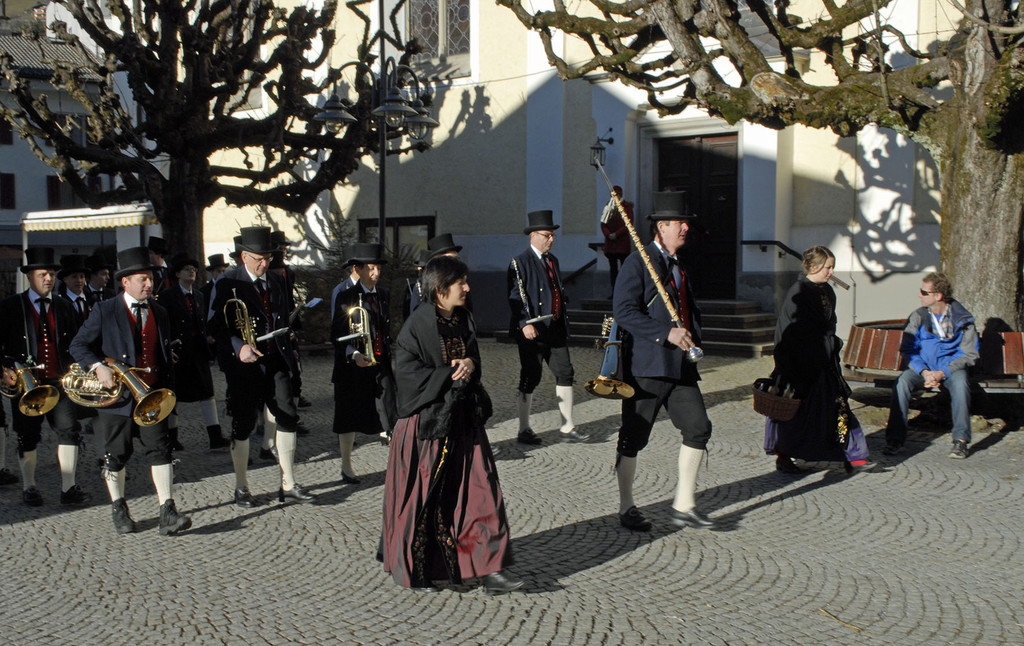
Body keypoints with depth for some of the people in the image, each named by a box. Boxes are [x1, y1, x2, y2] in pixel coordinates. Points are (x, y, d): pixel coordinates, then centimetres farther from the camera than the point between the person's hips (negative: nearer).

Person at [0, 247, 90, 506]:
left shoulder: (64, 307, 11)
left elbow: (76, 342, 19)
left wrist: (74, 367, 4)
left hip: (58, 381, 2)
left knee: (70, 430, -7)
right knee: (27, 437, 7)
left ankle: (68, 488, 1)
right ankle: (29, 488, 24)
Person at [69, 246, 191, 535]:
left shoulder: (159, 313, 11)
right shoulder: (105, 311, -2)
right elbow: (78, 345, -2)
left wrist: (168, 391, 10)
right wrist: (98, 367, -20)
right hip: (117, 394, -2)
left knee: (160, 450, -9)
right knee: (116, 455, 8)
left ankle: (167, 513, -11)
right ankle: (119, 509, 27)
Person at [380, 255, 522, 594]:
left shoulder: (464, 320, 9)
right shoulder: (417, 325, -11)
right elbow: (409, 372, -14)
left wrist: (470, 365, -6)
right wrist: (452, 374, -14)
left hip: (463, 420, 6)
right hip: (426, 421, -6)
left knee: (481, 490, -1)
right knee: (422, 496, 3)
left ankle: (490, 569, 2)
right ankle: (413, 569, 20)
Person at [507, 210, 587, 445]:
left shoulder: (552, 260, 16)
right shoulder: (520, 263, -8)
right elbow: (515, 297, -14)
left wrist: (563, 323, 19)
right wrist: (525, 323, -25)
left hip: (555, 329, 8)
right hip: (533, 331, -7)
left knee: (565, 373, 5)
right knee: (530, 379, 0)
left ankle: (567, 428, 11)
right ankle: (524, 430, 11)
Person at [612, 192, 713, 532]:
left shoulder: (680, 265, 18)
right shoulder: (638, 262, -8)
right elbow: (624, 311, -17)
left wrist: (692, 338, 10)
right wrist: (667, 333, -21)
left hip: (680, 364, 7)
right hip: (646, 364, -7)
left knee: (698, 428, 0)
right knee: (633, 438, 2)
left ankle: (683, 506, 10)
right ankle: (626, 508, 16)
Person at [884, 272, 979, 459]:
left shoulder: (962, 319, -6)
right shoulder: (918, 316, -2)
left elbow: (969, 354, -5)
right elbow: (907, 350, -3)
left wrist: (942, 372, -18)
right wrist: (924, 372, -20)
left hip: (951, 367, -1)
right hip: (923, 367, 1)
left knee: (960, 384, -35)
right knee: (902, 382, -29)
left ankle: (961, 440, -26)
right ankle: (895, 439, -27)